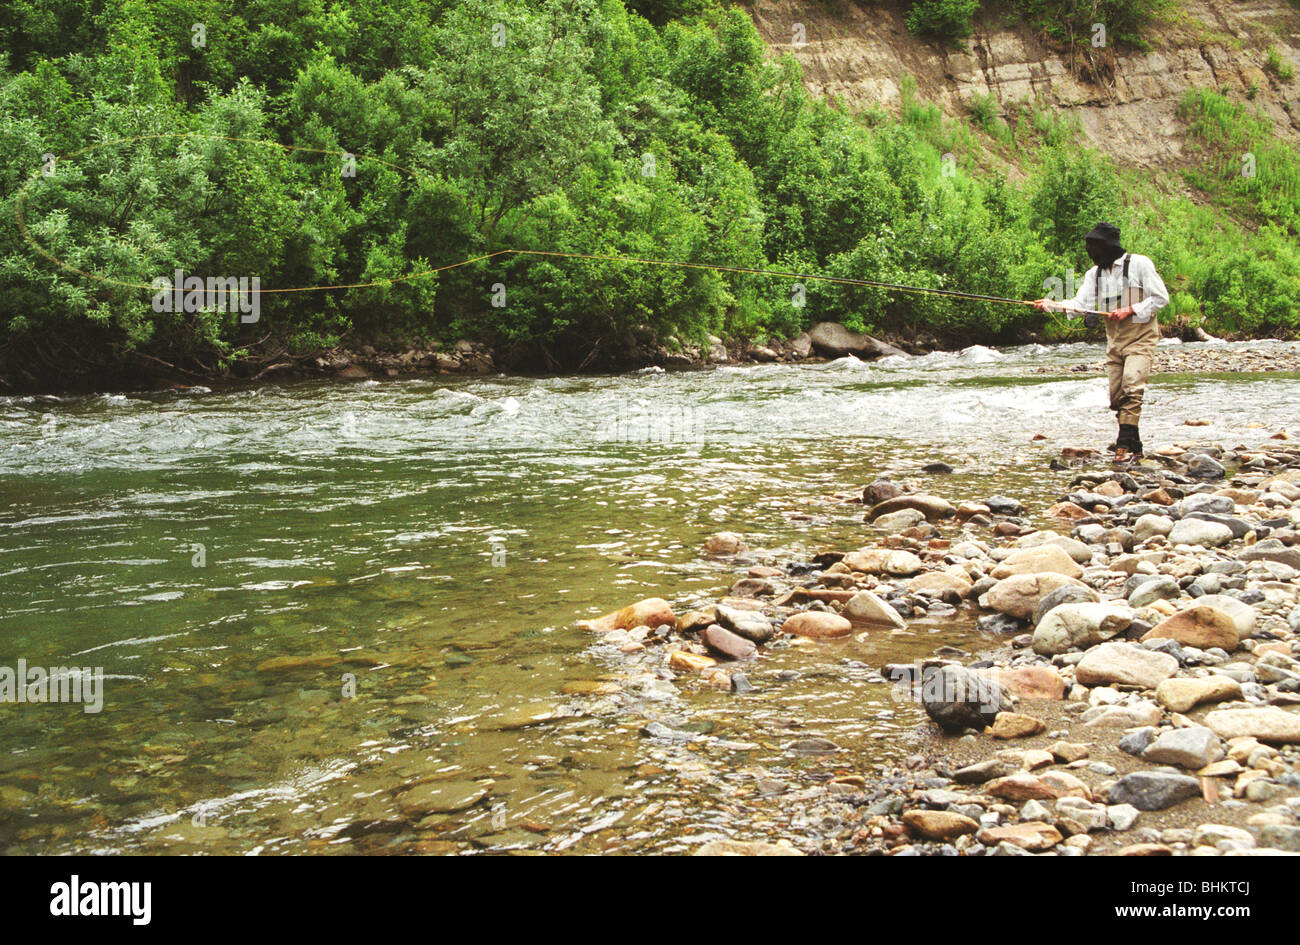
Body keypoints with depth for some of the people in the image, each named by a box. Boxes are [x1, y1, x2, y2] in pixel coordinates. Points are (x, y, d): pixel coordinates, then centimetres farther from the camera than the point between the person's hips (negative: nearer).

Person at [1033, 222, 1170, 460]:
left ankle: (1125, 444, -23)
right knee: (1117, 396, 4)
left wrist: (1129, 310, -16)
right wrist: (1052, 305, -17)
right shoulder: (1094, 274, 11)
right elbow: (1080, 304, 1)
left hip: (1140, 338, -6)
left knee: (1132, 388, -21)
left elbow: (1161, 298, -6)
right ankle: (1135, 446, 15)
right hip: (1114, 341, 6)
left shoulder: (1139, 264, -6)